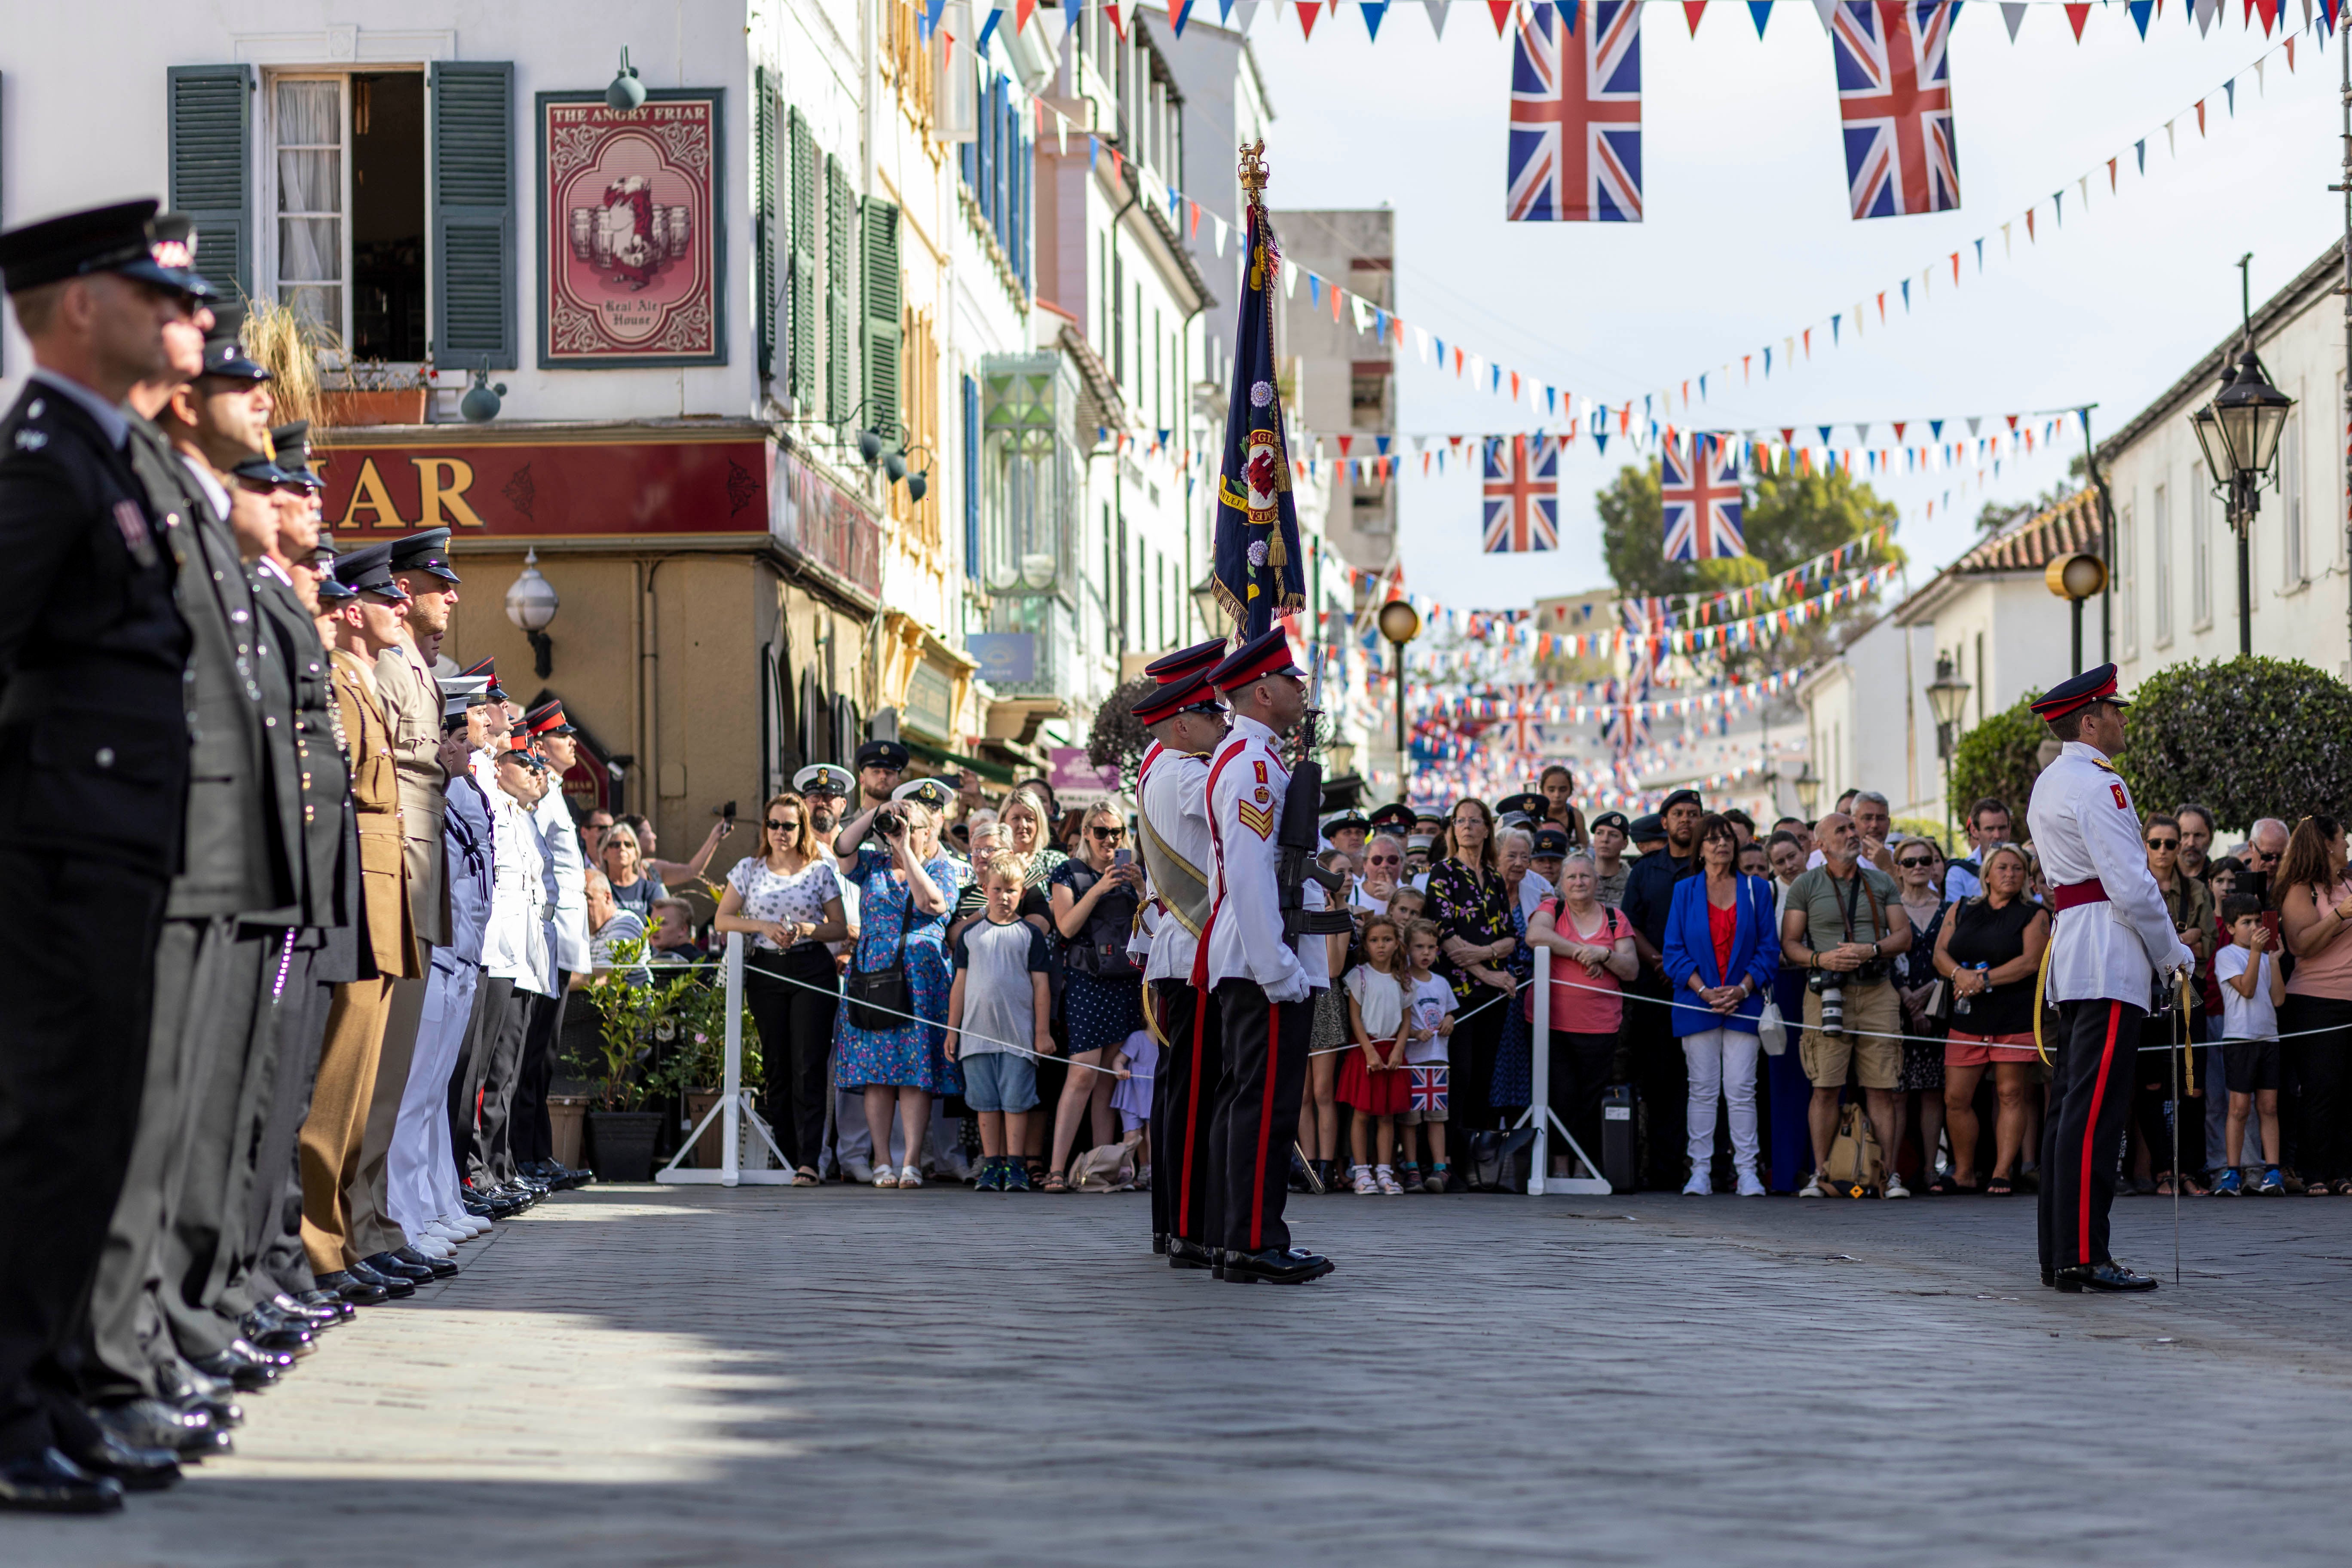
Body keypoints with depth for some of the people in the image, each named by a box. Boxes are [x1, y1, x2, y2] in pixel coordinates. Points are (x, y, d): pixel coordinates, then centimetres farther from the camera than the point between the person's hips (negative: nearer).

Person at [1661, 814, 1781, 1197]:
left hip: (1743, 1003, 0)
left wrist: (1742, 989, -8)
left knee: (1741, 1090, -4)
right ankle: (1700, 1171, 3)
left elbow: (1769, 949, 5)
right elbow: (1675, 950, 3)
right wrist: (1705, 991, -9)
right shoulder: (1685, 891, 8)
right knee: (1703, 1090, 0)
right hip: (1697, 1004, 0)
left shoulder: (1757, 890, 9)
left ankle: (1747, 1170, -2)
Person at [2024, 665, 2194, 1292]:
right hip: (2110, 964, -10)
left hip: (2071, 957, 10)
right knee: (2095, 1111, -12)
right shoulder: (2098, 786, -12)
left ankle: (2059, 1252, 14)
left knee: (2071, 1104, 11)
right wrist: (2173, 953, -5)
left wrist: (2158, 948, 21)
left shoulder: (2048, 784, 19)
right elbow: (2132, 886, -17)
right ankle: (2083, 1257, -14)